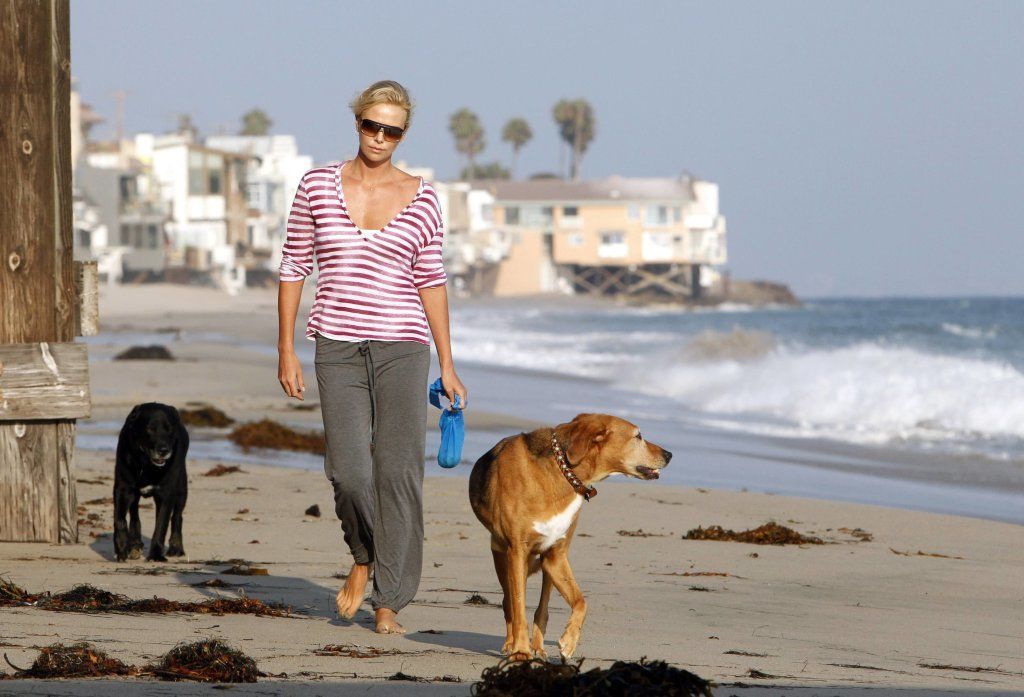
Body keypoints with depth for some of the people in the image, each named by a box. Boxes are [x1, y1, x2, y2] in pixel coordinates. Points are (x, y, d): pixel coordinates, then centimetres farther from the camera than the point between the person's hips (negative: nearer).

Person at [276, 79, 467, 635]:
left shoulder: (421, 198, 4)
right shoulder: (318, 186, 4)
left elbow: (431, 282, 8)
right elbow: (294, 267, 7)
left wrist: (447, 365, 6)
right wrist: (286, 351, 2)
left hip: (401, 347, 0)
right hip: (337, 348, 0)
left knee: (398, 472, -5)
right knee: (348, 469, -12)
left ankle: (388, 602, 3)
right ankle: (363, 557, 20)